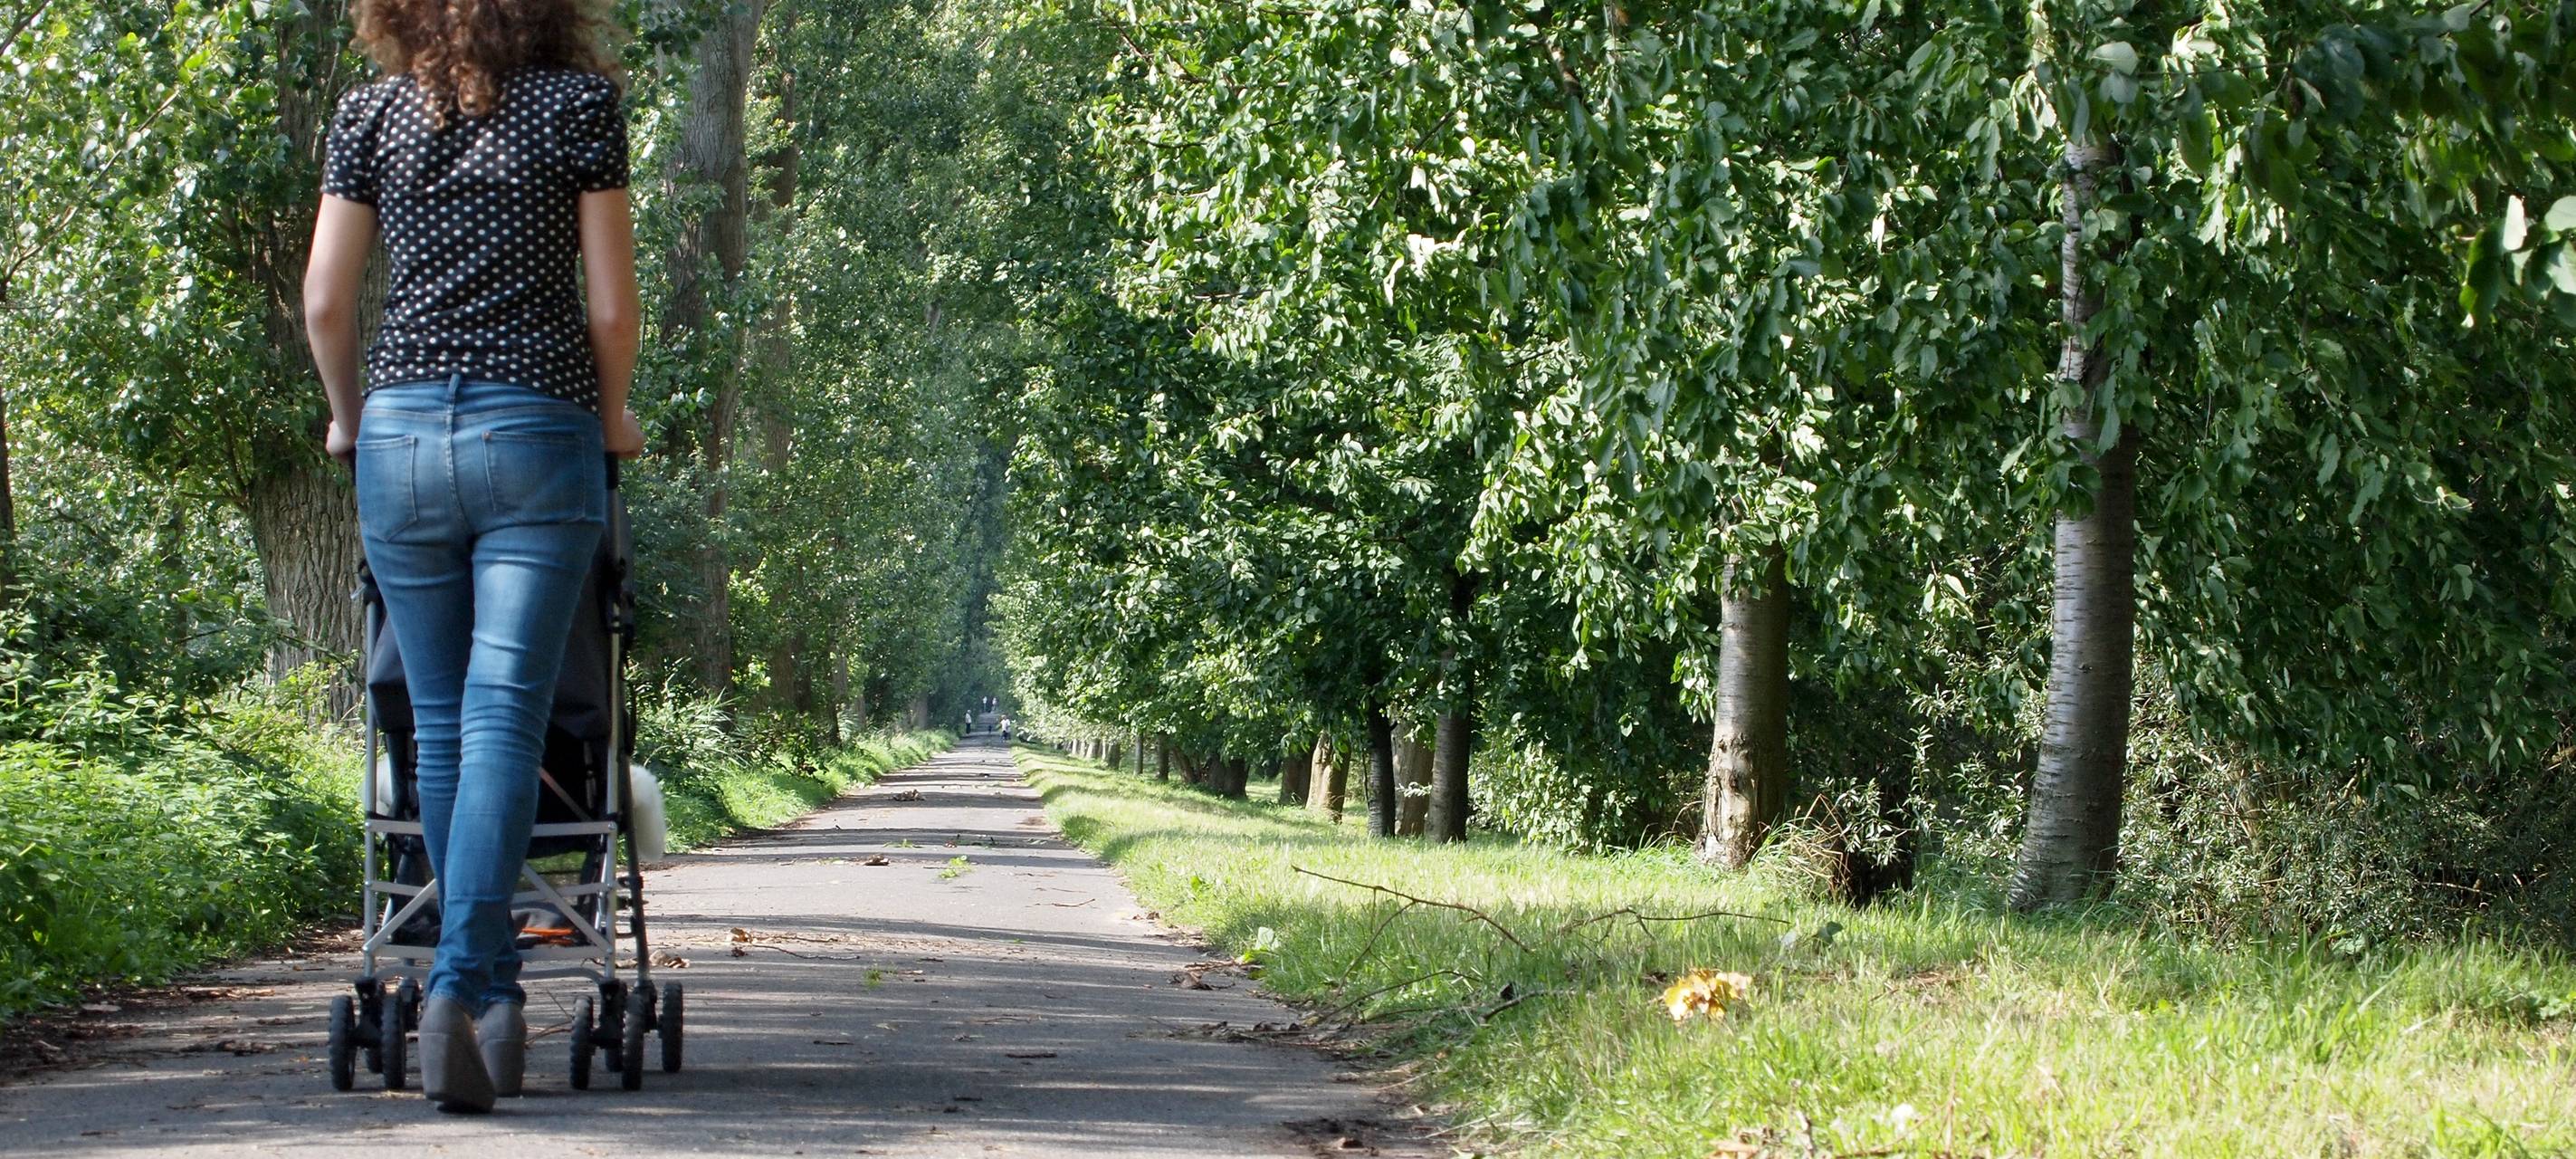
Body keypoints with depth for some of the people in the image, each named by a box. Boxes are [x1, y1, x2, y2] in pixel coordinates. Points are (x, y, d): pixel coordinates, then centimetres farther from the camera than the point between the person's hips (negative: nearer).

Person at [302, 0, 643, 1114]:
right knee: (502, 720, -6)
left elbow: (324, 301, 6)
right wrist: (612, 417, 17)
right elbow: (611, 306, 0)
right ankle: (460, 984, -19)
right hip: (536, 431, -2)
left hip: (401, 434, 2)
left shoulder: (370, 115, 7)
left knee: (442, 725, 10)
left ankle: (494, 993, 15)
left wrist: (348, 416, 23)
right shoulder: (580, 104, 1)